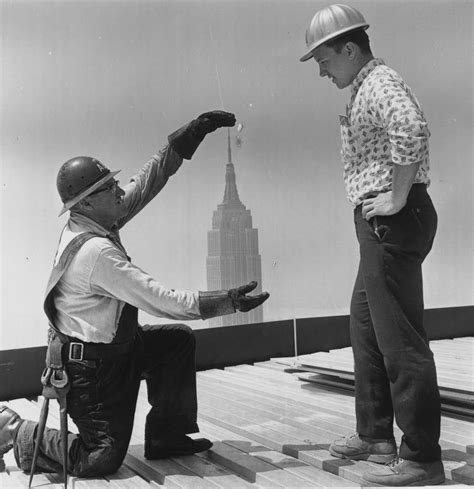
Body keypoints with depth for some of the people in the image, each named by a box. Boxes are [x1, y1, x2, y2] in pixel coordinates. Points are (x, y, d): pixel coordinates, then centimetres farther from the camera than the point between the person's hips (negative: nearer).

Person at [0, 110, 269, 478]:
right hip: (89, 367, -9)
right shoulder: (95, 252, -30)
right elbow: (162, 302, -29)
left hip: (114, 346, 10)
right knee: (102, 460, -3)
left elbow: (146, 183, 1)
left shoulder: (95, 224, -3)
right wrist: (229, 302, -23)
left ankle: (166, 437, 16)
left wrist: (192, 134, -2)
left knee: (179, 339, 8)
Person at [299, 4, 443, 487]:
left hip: (394, 222, -11)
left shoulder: (380, 84, -12)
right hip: (380, 225, 11)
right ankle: (375, 435, 28)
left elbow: (412, 129, -32)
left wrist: (398, 197, -25)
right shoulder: (365, 90, 20)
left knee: (399, 338, -6)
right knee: (365, 328, 16)